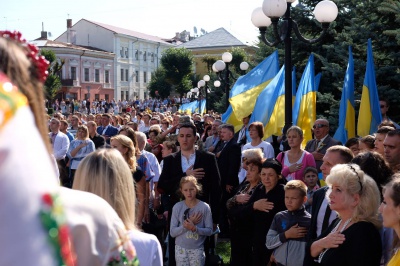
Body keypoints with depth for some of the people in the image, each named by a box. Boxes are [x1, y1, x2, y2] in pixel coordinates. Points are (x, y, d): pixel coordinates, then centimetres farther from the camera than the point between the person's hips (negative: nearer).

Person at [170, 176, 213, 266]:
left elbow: (209, 231, -6)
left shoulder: (204, 207, -6)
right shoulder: (177, 207, -3)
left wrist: (194, 228, -22)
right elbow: (172, 232, -5)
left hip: (197, 249, -1)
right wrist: (188, 224, -17)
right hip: (181, 249, 1)